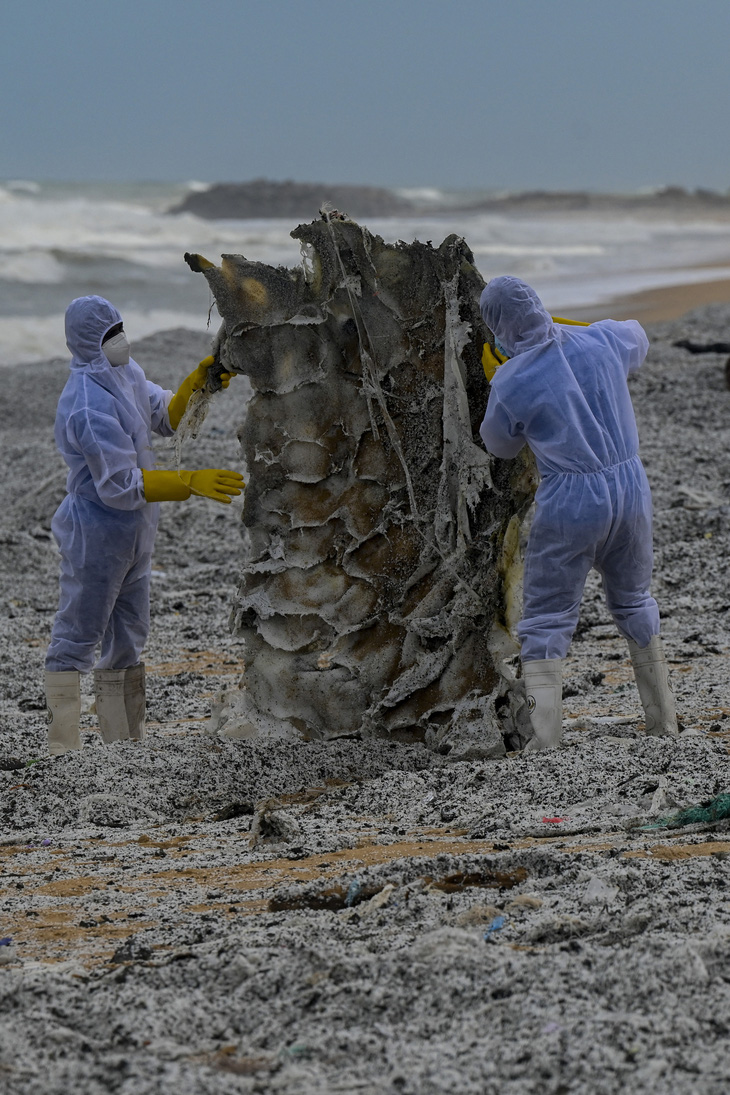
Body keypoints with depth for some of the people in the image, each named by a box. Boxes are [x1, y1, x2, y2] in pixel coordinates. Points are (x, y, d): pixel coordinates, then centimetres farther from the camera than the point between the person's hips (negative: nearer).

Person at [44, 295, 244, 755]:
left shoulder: (124, 373, 4)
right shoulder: (89, 405, -26)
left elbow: (166, 417, 15)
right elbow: (120, 485, -29)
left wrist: (199, 382, -4)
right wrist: (192, 483, -31)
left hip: (132, 535, 10)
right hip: (96, 533, -10)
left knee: (128, 636, 16)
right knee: (77, 636, -3)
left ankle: (125, 739, 25)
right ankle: (64, 749, 2)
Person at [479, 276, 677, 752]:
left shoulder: (511, 383, -12)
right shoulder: (601, 341, -2)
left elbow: (501, 446, 8)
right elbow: (636, 338, 25)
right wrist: (565, 330, 28)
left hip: (570, 502, -5)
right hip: (631, 484, 5)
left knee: (546, 618, 5)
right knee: (634, 602, 23)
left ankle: (545, 736, -5)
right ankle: (663, 717, 28)